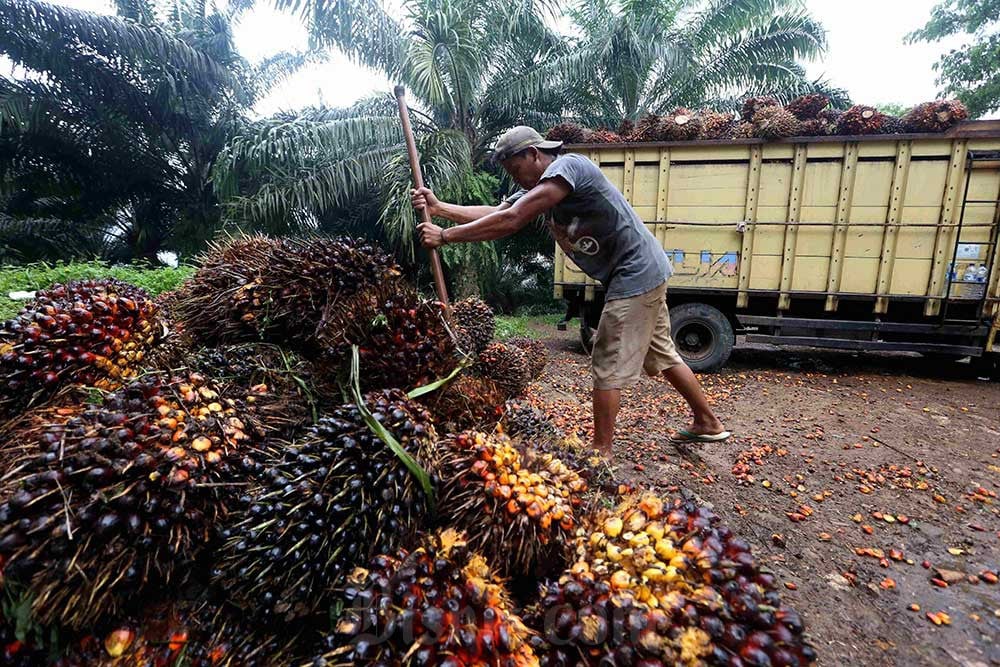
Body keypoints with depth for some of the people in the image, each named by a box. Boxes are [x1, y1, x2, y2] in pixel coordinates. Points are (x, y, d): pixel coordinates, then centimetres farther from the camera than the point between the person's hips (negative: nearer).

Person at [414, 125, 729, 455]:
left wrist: (445, 236, -20)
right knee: (662, 355, 19)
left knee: (608, 365, -5)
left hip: (635, 274, -10)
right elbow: (494, 213, 5)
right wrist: (439, 207, -2)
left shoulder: (567, 166, -19)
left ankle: (601, 453, 7)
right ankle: (708, 423, 36)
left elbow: (510, 222, -25)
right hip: (644, 275, 10)